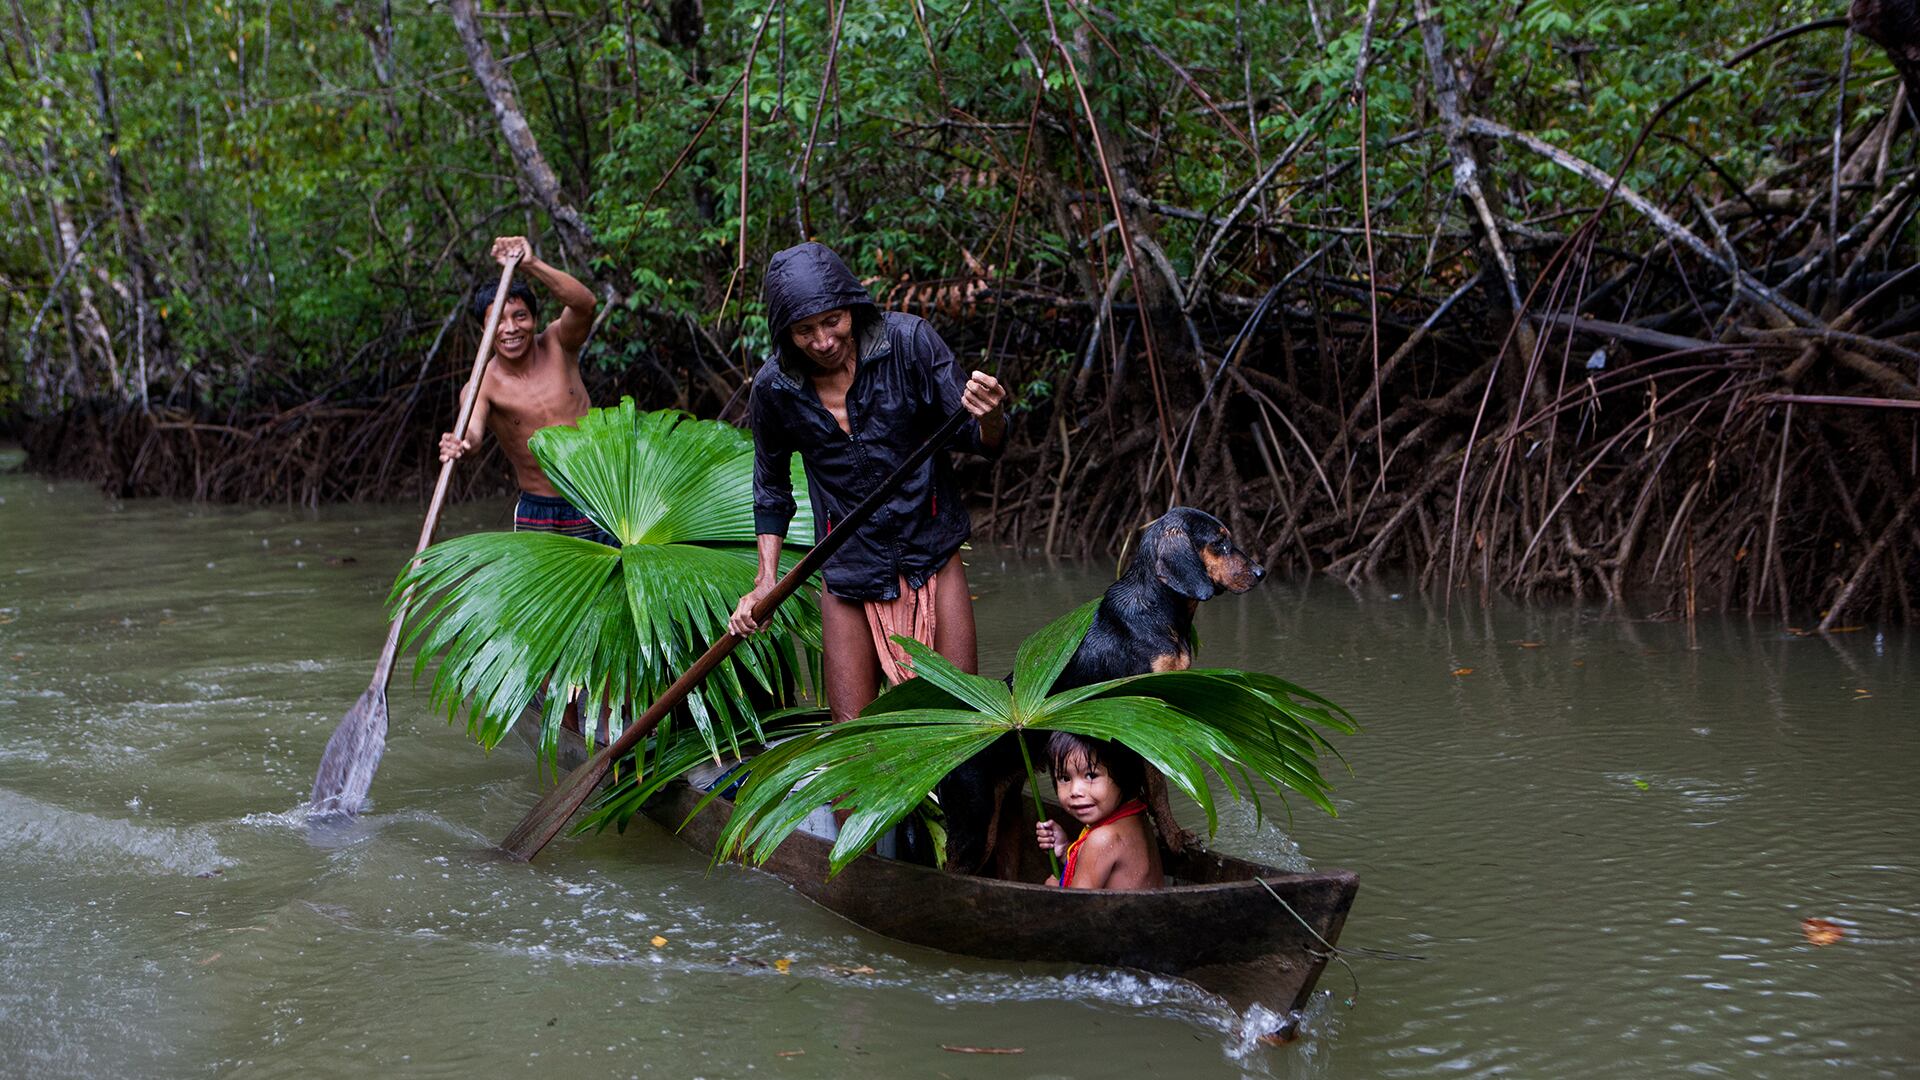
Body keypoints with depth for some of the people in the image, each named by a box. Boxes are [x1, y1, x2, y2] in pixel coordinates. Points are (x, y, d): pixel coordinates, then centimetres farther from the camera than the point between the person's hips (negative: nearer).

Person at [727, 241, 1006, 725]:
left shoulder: (908, 342, -12)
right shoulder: (775, 387, -6)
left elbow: (978, 440, -7)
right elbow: (772, 489, 10)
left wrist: (989, 418, -32)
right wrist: (765, 584, 0)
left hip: (932, 558, -1)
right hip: (849, 571, 1)